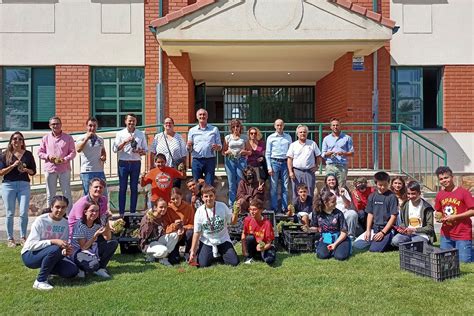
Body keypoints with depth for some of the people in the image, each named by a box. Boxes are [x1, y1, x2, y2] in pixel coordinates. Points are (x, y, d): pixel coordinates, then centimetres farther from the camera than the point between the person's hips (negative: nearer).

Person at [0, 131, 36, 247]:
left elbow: (33, 172, 10)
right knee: (10, 213, 3)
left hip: (24, 185, 1)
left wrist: (26, 169, -10)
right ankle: (10, 239, 13)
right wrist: (13, 166, -13)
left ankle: (23, 237, 8)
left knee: (24, 213, -5)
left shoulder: (28, 154, 8)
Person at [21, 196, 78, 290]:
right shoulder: (41, 220, -17)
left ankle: (46, 269, 10)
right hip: (30, 255, -5)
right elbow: (32, 244, -24)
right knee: (55, 249, -35)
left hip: (50, 256, 5)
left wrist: (65, 251, -22)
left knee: (72, 271, -14)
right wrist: (53, 241, -36)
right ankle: (40, 281, -19)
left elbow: (63, 246, 2)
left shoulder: (65, 223, -2)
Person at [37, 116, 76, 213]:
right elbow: (40, 152, 11)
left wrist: (65, 159, -14)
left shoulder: (68, 138, 5)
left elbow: (73, 152, 3)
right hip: (50, 169, 2)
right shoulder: (45, 138, 10)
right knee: (50, 195, 7)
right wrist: (48, 156, -8)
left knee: (67, 193, 1)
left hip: (64, 169, -2)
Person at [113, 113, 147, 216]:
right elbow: (115, 149, -4)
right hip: (123, 163, -1)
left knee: (134, 188, 6)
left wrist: (140, 151, -12)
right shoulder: (120, 134, 4)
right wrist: (125, 142, -17)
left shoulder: (141, 134, 8)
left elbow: (145, 150, 10)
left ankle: (133, 212, 14)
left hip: (136, 163, 1)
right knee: (122, 188, 2)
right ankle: (121, 212, 9)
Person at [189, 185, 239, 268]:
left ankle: (220, 253, 21)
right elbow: (197, 232, -7)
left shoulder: (222, 206, -10)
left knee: (234, 262, -11)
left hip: (223, 240, 1)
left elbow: (232, 221, -3)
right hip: (207, 242, 0)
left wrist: (235, 213, -24)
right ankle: (211, 255, 18)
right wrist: (193, 251, -8)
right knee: (203, 264, -17)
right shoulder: (199, 211, -11)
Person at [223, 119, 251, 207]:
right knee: (231, 184, 1)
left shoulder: (244, 138, 10)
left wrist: (245, 152, -8)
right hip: (230, 160, 0)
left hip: (241, 160, 0)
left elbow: (249, 152, 13)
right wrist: (227, 152, -9)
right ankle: (231, 205, 7)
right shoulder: (227, 138, 10)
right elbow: (223, 152, 12)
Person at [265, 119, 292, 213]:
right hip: (274, 162, -2)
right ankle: (274, 208, 6)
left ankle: (284, 208, 11)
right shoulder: (271, 138, 5)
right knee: (274, 187, -1)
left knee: (285, 187, 4)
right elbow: (267, 154, 4)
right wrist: (269, 167, -3)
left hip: (285, 163, 2)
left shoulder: (288, 137, 11)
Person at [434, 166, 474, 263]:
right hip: (446, 235, 5)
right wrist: (438, 217, -4)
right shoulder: (439, 195, 6)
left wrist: (454, 217, -16)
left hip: (463, 235, -5)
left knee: (464, 262, -4)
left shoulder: (463, 192, -10)